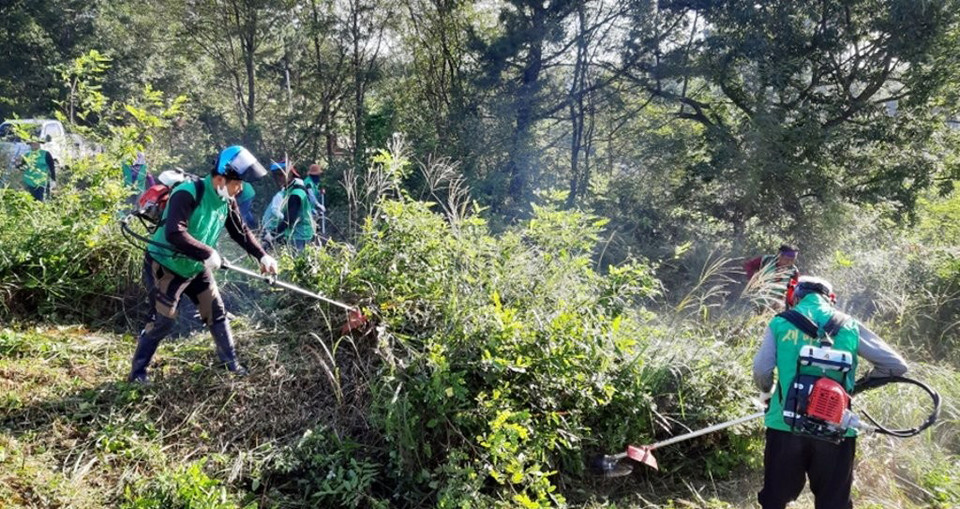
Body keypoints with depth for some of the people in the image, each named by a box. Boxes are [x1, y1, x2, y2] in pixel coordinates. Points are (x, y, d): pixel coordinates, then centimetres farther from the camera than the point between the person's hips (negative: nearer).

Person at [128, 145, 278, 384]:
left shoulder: (227, 201, -4)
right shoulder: (188, 194, -28)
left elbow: (241, 231, 7)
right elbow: (174, 233, -39)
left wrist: (262, 256, -3)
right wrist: (208, 253, -35)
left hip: (195, 267, 8)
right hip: (166, 267, -7)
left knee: (216, 311, 10)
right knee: (162, 321, -3)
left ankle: (230, 362, 24)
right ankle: (137, 373, 15)